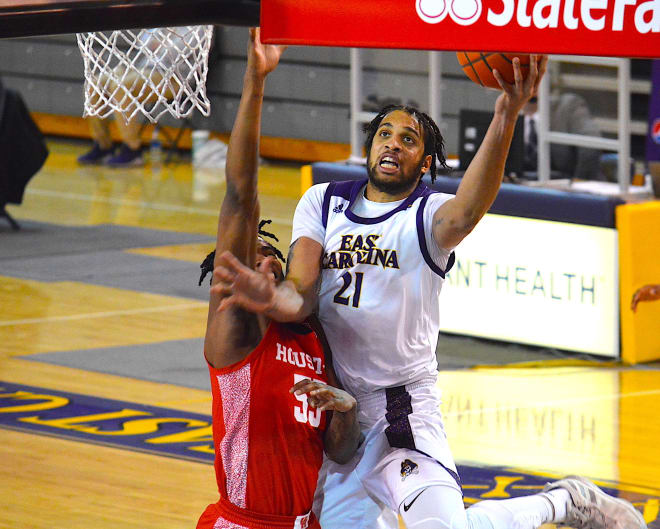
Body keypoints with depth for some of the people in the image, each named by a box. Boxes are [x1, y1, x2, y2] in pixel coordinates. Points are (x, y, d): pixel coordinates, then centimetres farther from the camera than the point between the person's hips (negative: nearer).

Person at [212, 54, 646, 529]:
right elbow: (302, 294, -6)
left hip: (405, 407, -4)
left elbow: (465, 213, -32)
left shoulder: (427, 214, -6)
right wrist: (272, 298, -33)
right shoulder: (322, 202, 6)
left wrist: (506, 118, -48)